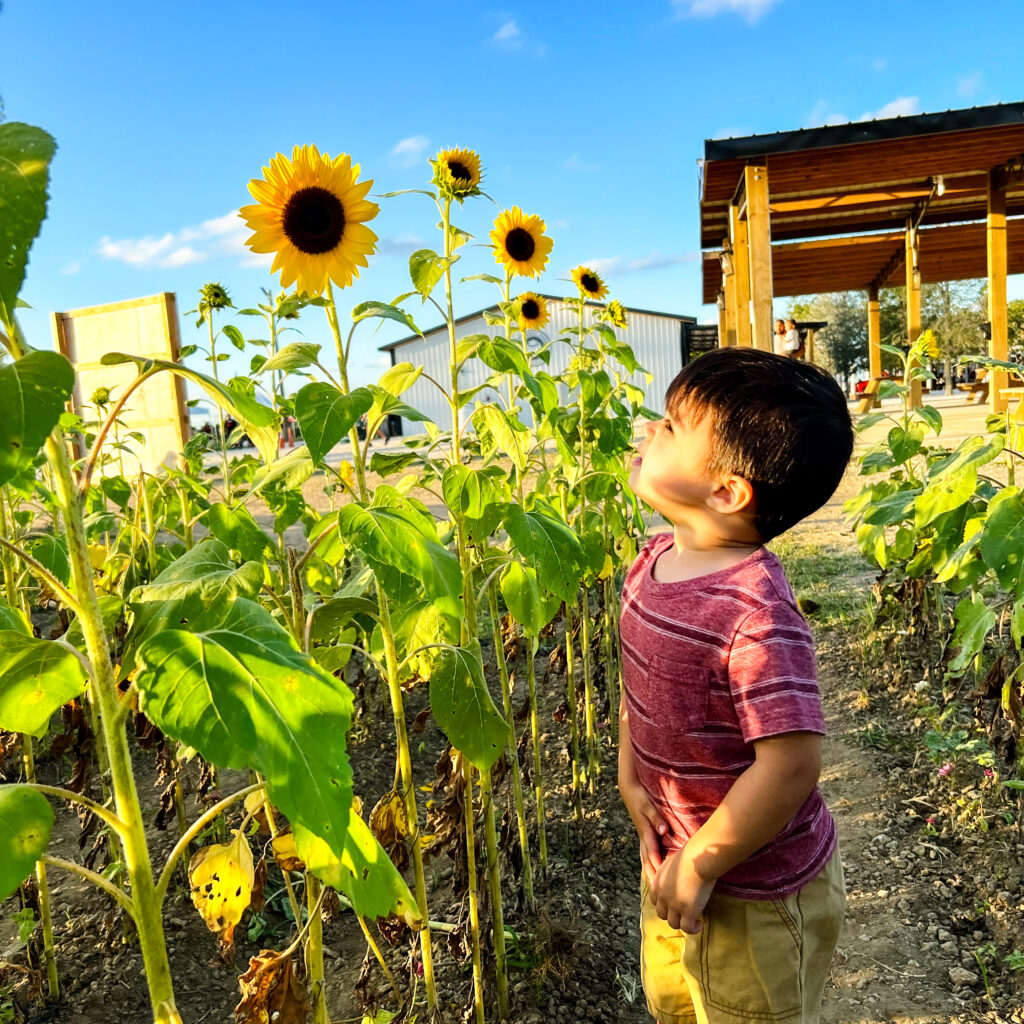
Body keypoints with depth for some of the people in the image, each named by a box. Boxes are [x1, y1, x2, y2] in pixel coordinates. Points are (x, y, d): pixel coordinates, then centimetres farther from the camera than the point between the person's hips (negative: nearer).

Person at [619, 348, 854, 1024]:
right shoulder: (656, 559, -9)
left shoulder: (755, 615, -34)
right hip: (674, 851, 8)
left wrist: (699, 868, -21)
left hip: (754, 888, -7)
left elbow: (791, 765, -33)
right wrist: (629, 776, -2)